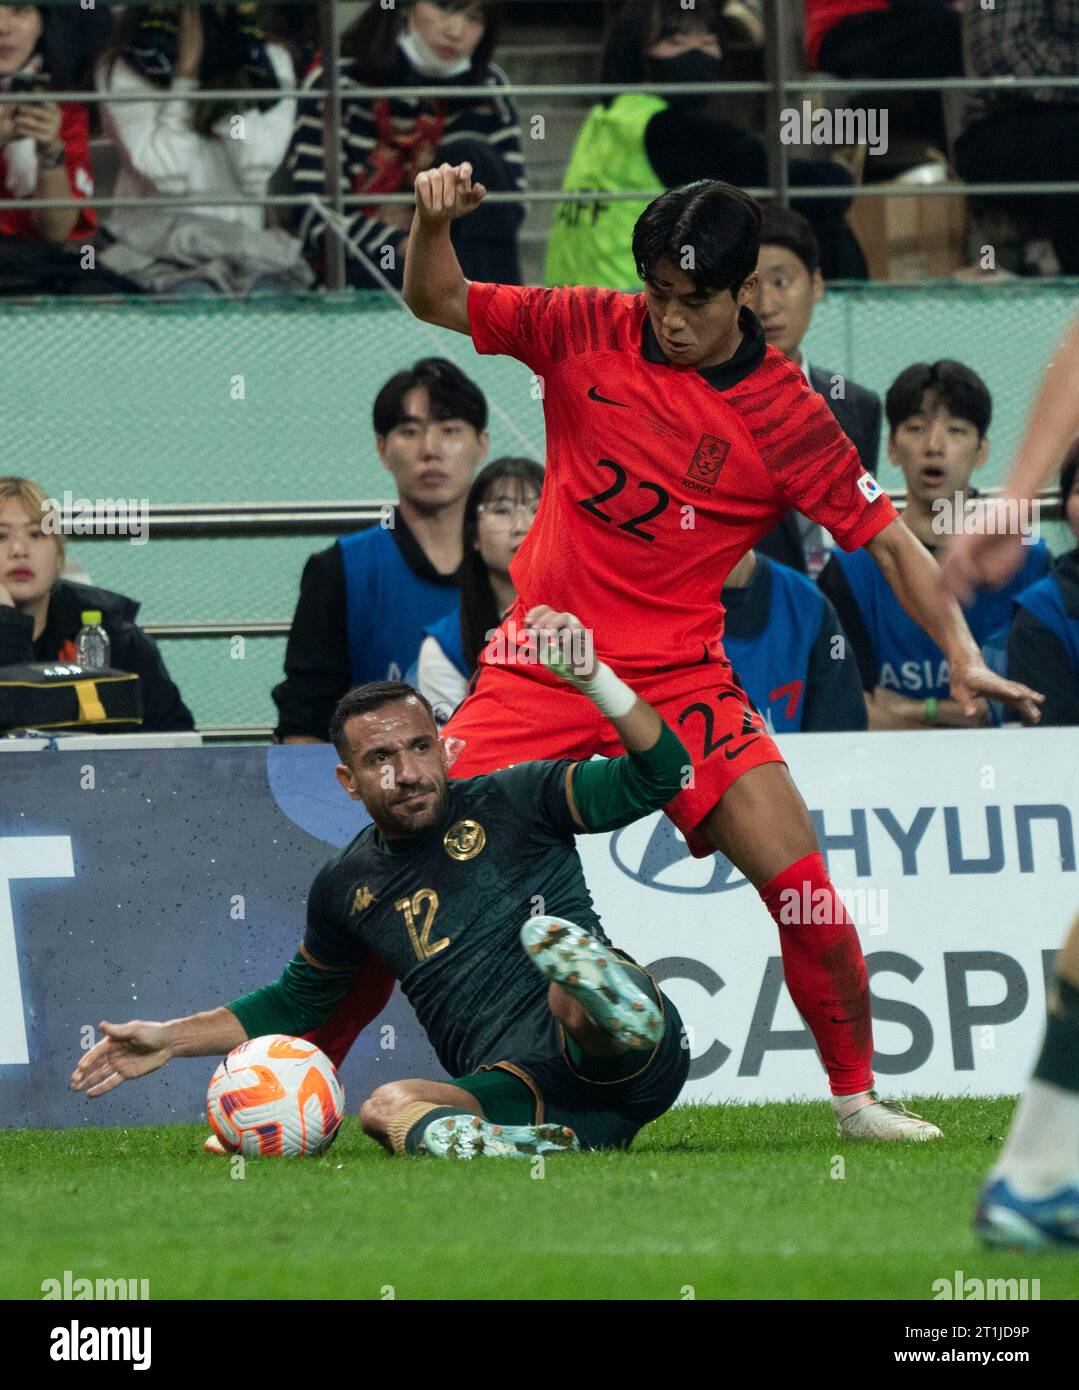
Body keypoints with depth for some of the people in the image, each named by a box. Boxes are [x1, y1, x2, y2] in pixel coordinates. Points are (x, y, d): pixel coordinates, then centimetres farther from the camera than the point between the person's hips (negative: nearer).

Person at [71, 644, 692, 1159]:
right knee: (387, 1107, -30)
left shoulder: (513, 801, 10)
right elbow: (296, 1001, 36)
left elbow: (660, 773, 3)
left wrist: (591, 677, -11)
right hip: (519, 1089, 3)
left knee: (572, 999, -39)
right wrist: (171, 1039, 27)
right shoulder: (346, 887, 20)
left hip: (637, 1061, -3)